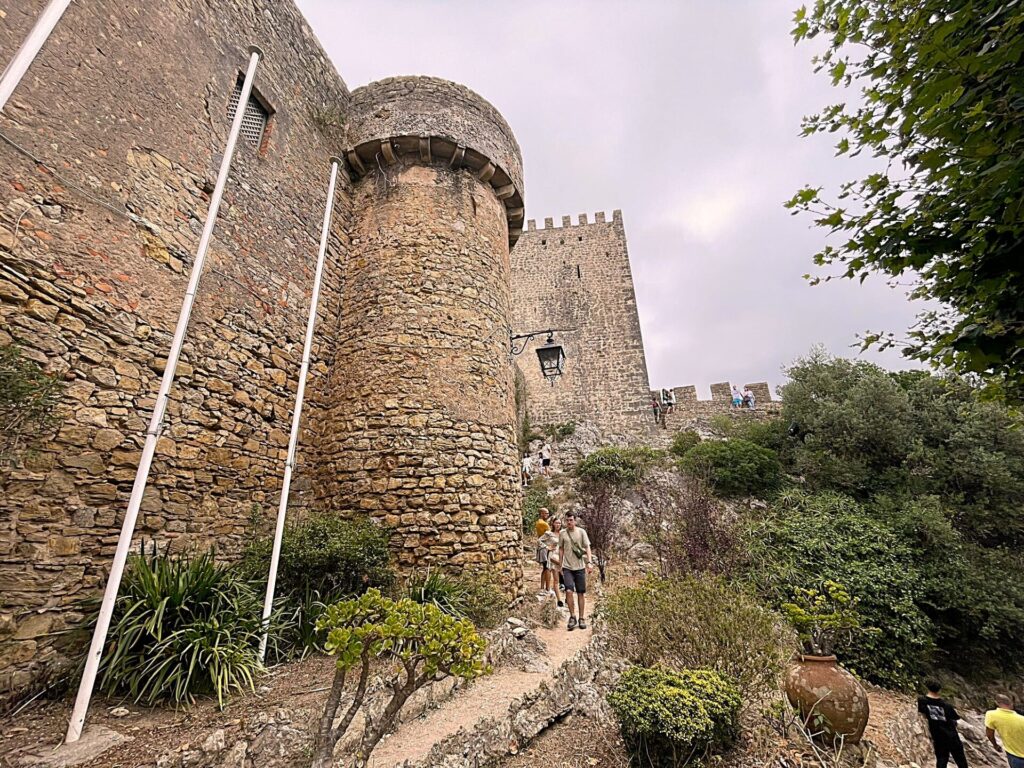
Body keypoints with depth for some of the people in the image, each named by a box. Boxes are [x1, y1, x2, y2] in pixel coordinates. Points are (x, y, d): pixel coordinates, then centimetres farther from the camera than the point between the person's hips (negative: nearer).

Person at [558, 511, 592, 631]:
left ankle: (582, 619, 22)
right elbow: (561, 550, 12)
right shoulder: (562, 533, 3)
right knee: (569, 591, -14)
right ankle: (572, 617, 3)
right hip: (567, 567, 0)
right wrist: (560, 565, 13)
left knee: (580, 593, 7)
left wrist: (589, 562, -15)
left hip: (580, 567, 0)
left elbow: (587, 547, -3)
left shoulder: (581, 532, -2)